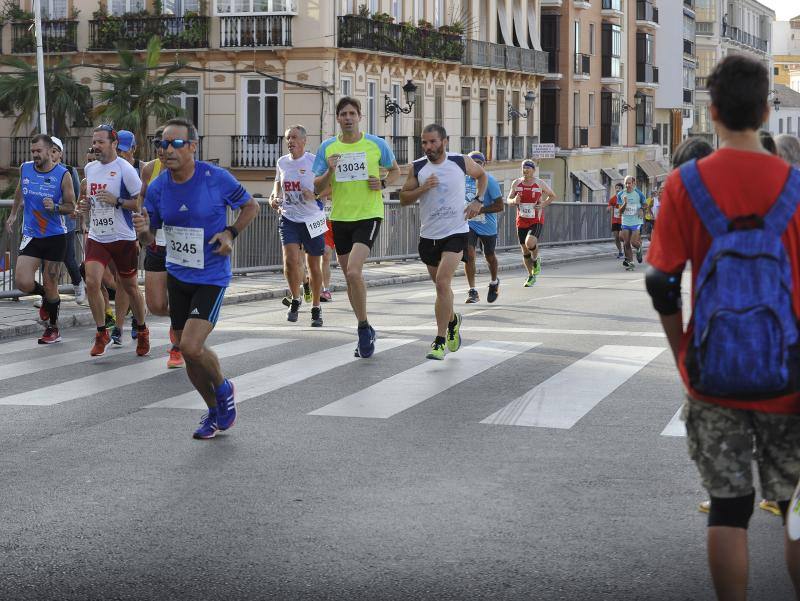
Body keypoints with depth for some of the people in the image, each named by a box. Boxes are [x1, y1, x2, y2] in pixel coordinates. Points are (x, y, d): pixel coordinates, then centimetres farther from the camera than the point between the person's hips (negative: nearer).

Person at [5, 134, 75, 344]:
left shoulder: (63, 175, -10)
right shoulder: (25, 169, 1)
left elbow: (71, 206, -4)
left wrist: (55, 207, -23)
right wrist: (13, 214, 28)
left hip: (55, 237, -3)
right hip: (31, 235, 3)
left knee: (50, 287, 3)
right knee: (23, 282, -12)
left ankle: (53, 328, 23)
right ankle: (46, 297, 22)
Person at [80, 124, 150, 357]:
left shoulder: (124, 169, -11)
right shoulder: (89, 168, 8)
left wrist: (117, 201, -23)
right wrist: (86, 205, 5)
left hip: (123, 239, -4)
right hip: (96, 238, 4)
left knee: (130, 287, 10)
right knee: (92, 282, -14)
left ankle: (142, 331, 31)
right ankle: (101, 333, 0)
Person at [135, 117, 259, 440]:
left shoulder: (217, 178, -15)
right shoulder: (157, 187, -4)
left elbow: (251, 206, 2)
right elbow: (149, 238, 6)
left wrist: (230, 233, -14)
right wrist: (143, 230, -18)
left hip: (211, 277, -5)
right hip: (177, 276, 5)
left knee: (191, 347, -18)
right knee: (186, 350, 11)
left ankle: (223, 387, 13)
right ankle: (215, 411, 33)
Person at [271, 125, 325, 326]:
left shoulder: (315, 161, -8)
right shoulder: (282, 162, 7)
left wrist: (315, 195, -22)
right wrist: (275, 197, 3)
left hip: (312, 219, -3)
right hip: (288, 218, 3)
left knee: (314, 266, 6)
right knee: (291, 260, -15)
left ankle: (316, 308, 22)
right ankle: (295, 299, 9)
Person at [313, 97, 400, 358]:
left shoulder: (376, 144, -2)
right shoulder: (327, 147, 4)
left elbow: (395, 170, 14)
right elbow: (317, 188, 5)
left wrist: (383, 183, -6)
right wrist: (329, 171, -14)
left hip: (368, 216, -4)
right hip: (340, 218, 4)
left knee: (353, 272, -21)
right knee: (350, 277, 10)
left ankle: (364, 327, -4)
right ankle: (365, 332, 24)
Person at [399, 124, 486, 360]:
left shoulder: (461, 162, -4)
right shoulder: (417, 168, -2)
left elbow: (481, 175, 16)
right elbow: (403, 199, 1)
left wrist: (477, 200, 2)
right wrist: (423, 188, -16)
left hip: (456, 232, -3)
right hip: (429, 234, 3)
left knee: (443, 282, -18)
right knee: (441, 284, 15)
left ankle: (440, 341, -14)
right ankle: (452, 320, 46)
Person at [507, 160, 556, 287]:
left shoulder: (540, 184, -5)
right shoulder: (516, 183, 1)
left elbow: (552, 195, 9)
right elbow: (509, 200, 9)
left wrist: (543, 204, -8)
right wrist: (514, 201, -15)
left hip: (536, 221, -3)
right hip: (521, 222, 3)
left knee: (530, 243, -28)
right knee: (525, 251, 7)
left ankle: (536, 259, 6)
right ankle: (531, 276, 26)